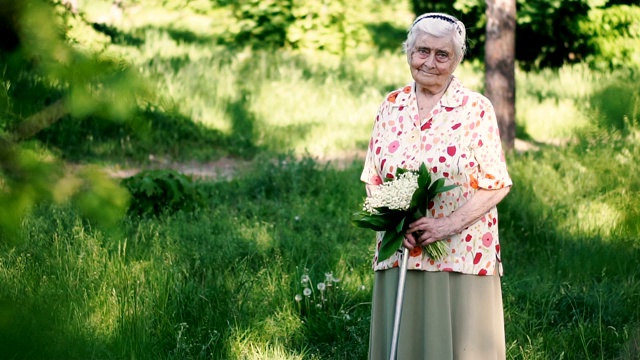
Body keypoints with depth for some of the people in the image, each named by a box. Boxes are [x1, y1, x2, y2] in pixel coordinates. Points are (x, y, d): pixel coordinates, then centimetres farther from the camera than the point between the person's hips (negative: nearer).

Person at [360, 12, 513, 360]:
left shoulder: (476, 109, -3)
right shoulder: (391, 107, 8)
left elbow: (496, 185, -6)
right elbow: (373, 179, 10)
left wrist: (449, 224, -17)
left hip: (461, 255, -3)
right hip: (399, 252, 3)